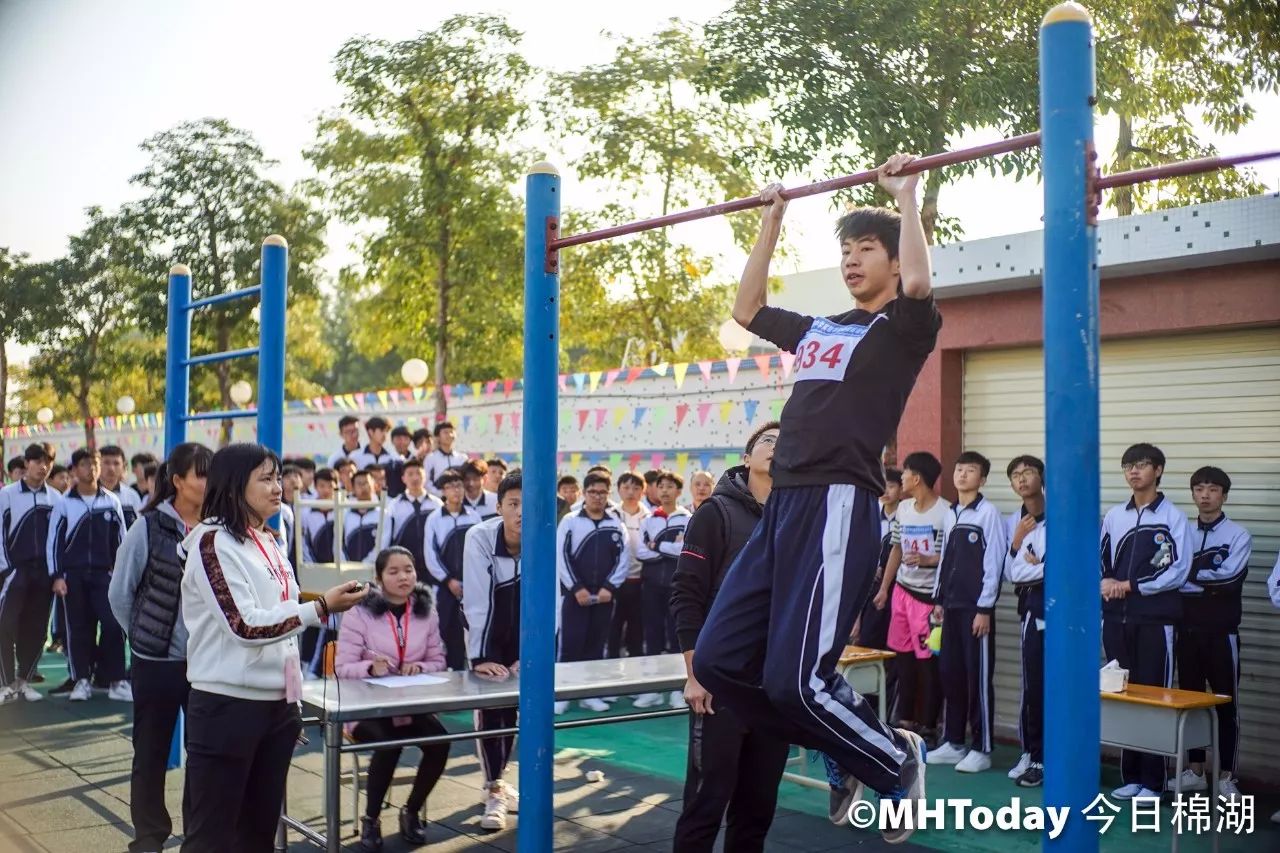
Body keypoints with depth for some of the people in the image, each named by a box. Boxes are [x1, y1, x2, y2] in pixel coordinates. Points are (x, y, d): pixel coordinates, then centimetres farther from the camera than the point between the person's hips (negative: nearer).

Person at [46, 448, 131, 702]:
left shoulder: (112, 501, 6)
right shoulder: (64, 504, 2)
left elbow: (120, 539, 9)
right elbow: (54, 541, 2)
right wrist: (57, 576, -5)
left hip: (104, 573, 0)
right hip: (73, 574, 0)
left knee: (113, 624, -8)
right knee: (78, 627, 4)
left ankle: (116, 681, -2)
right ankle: (82, 680, 13)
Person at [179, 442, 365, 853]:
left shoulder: (270, 542, 13)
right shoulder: (213, 541, -11)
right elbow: (244, 625, -21)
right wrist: (322, 608, -25)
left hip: (275, 702, 8)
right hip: (227, 703, -8)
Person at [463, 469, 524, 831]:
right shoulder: (480, 538, -29)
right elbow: (476, 601, -29)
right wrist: (478, 657, -29)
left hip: (525, 633, 2)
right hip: (488, 632, -2)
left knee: (514, 707, 7)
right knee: (491, 709, -10)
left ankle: (496, 781, 25)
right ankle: (494, 790, 1)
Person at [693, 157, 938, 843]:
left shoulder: (903, 327, 3)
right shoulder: (817, 331, 24)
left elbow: (919, 283, -20)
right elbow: (746, 308, 32)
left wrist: (905, 198, -10)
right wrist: (771, 223, 30)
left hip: (838, 508, -8)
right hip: (782, 507, 8)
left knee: (796, 679, -14)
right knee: (719, 662, 3)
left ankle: (898, 761, 14)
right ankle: (844, 751, 21)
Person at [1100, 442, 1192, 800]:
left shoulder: (1172, 517, -3)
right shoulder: (1114, 515, 12)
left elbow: (1177, 570, -11)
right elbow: (1101, 560, 13)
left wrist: (1130, 585, -12)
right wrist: (1105, 583, -8)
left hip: (1155, 619, -5)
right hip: (1117, 617, 5)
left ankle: (1152, 782, 5)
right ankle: (1130, 777, 17)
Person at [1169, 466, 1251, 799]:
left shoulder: (1238, 535, -2)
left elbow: (1231, 575, -17)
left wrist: (1190, 572, -11)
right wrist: (1209, 580, -8)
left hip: (1221, 632, -4)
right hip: (1187, 630, 4)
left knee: (1226, 704, 2)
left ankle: (1226, 777, 10)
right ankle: (1195, 771, 21)